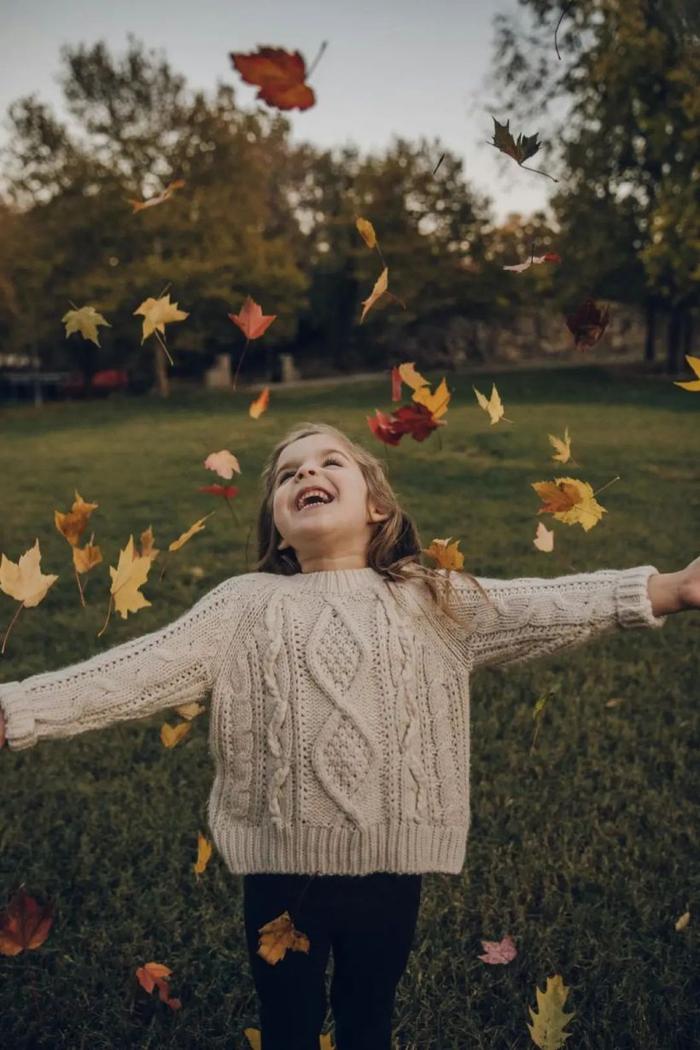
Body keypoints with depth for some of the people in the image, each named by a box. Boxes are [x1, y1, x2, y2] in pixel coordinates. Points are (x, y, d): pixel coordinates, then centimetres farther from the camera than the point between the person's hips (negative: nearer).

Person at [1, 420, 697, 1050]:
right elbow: (135, 671, -11)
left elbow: (547, 607, -10)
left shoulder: (431, 602, -2)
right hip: (280, 870, 0)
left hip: (390, 868, 1)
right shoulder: (244, 606, -4)